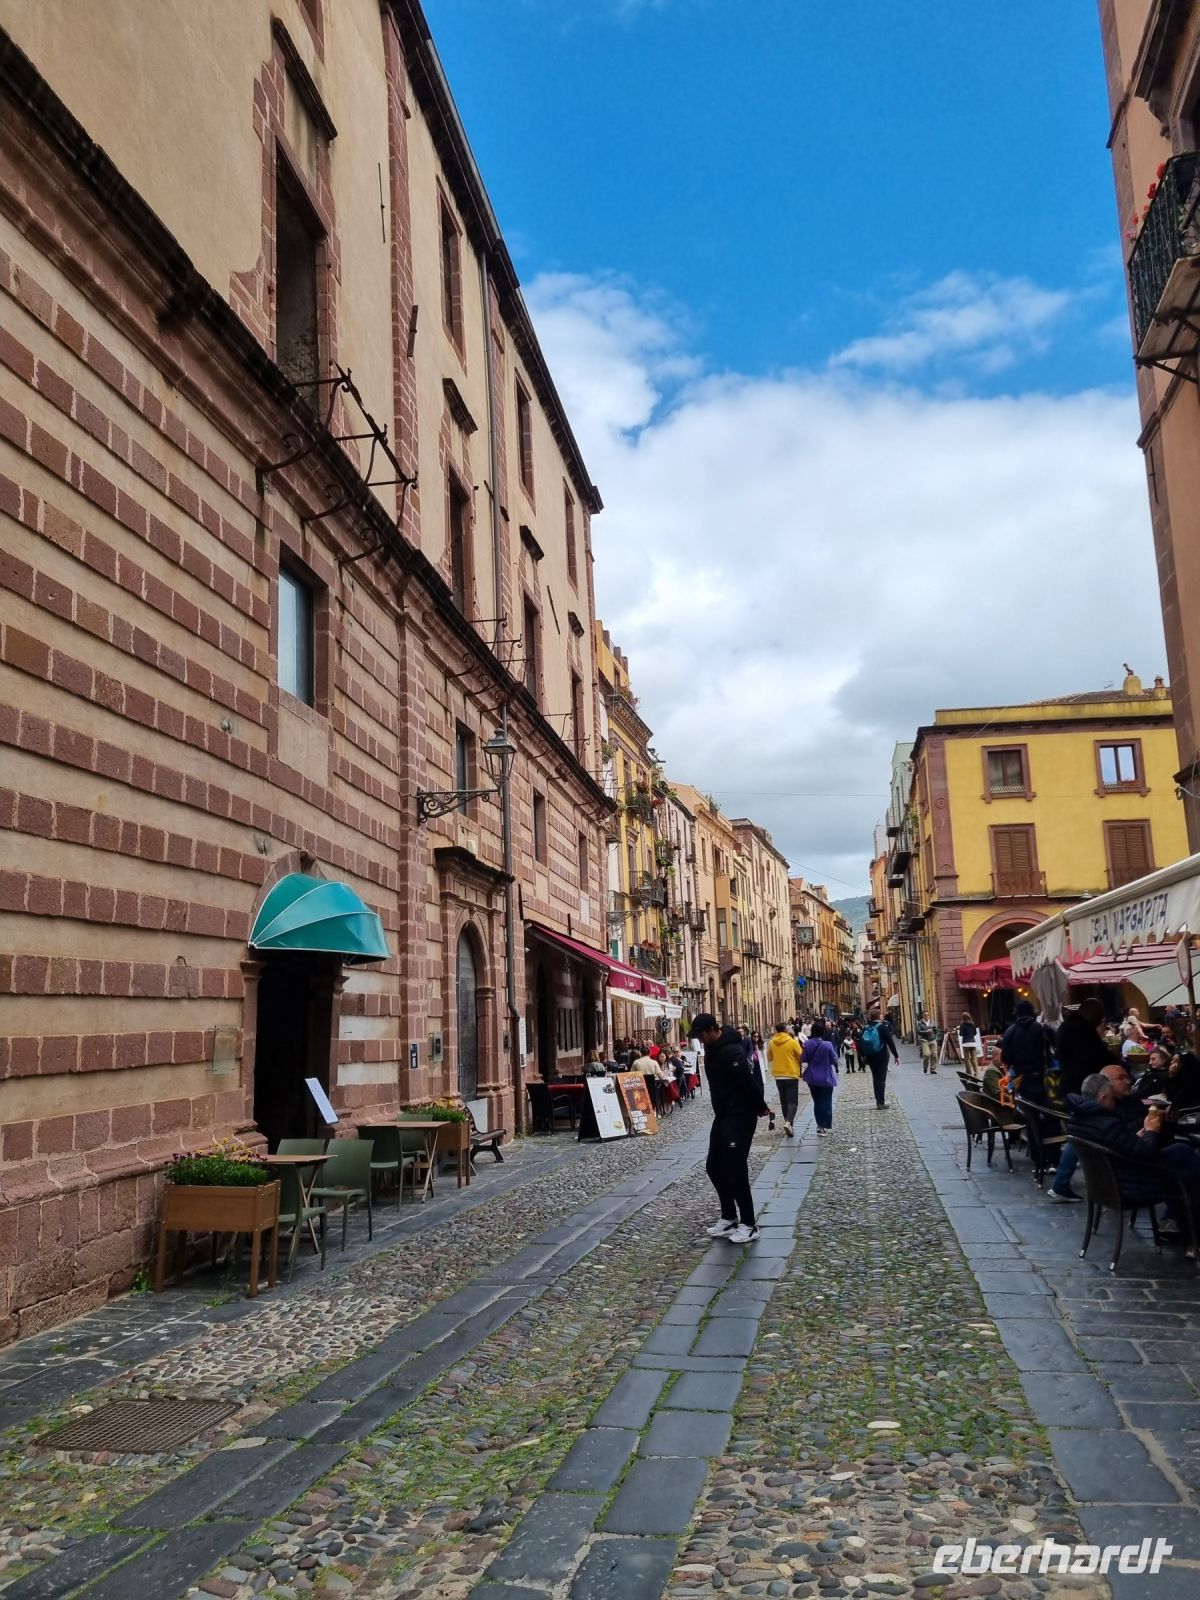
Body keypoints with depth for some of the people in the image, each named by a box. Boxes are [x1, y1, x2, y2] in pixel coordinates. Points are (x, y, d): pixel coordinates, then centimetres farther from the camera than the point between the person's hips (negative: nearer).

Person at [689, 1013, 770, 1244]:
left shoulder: (730, 1051, -24)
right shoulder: (713, 1048, 7)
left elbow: (748, 1082, -25)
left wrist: (760, 1108, -12)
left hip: (740, 1116, -10)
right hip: (723, 1115, 10)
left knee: (735, 1170, -6)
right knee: (714, 1167, 13)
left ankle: (748, 1225, 4)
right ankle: (729, 1218, 24)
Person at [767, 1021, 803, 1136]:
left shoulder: (772, 1043, -1)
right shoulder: (792, 1042, -12)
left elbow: (769, 1058, 12)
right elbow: (801, 1057, -5)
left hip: (778, 1075, 4)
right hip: (791, 1075, -4)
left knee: (784, 1101, 15)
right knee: (793, 1101, -1)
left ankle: (789, 1123, 19)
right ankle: (788, 1122, -21)